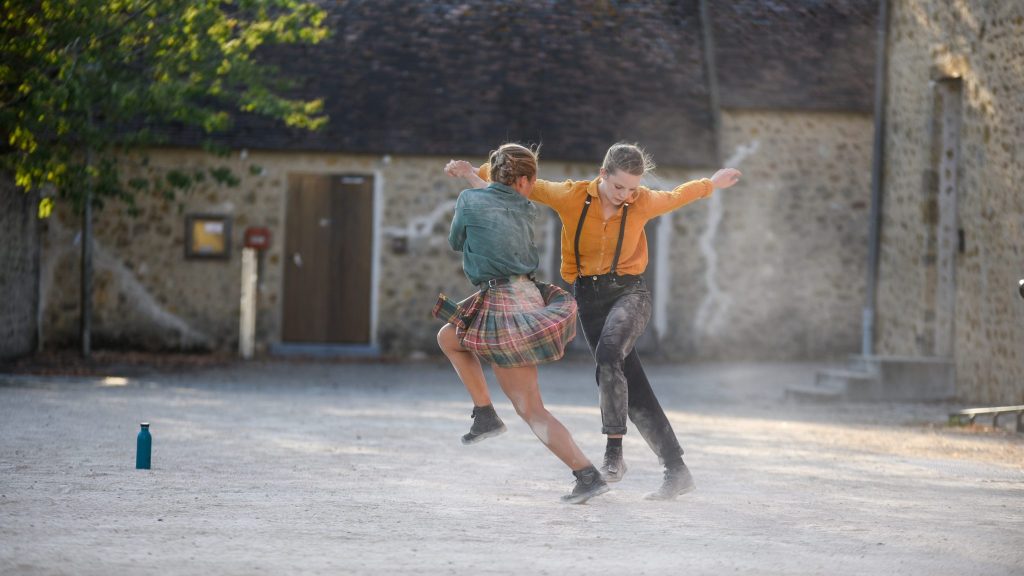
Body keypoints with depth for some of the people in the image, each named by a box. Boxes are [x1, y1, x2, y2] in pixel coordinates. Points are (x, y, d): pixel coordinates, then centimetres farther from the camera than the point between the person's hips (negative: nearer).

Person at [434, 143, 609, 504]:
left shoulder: (469, 200, -2)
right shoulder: (524, 210, 11)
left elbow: (456, 243, 17)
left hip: (502, 305, -7)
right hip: (530, 296, 7)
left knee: (531, 410, 3)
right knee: (448, 337, 30)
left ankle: (588, 475, -5)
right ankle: (485, 415, 27)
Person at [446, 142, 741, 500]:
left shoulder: (643, 202, -4)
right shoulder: (572, 197, -6)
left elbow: (676, 197, 18)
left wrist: (712, 184, 34)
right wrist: (475, 173, 5)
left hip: (630, 292, -2)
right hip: (590, 297, 2)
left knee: (608, 354, -33)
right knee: (632, 389, -3)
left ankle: (614, 450, -30)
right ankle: (677, 472, 1)